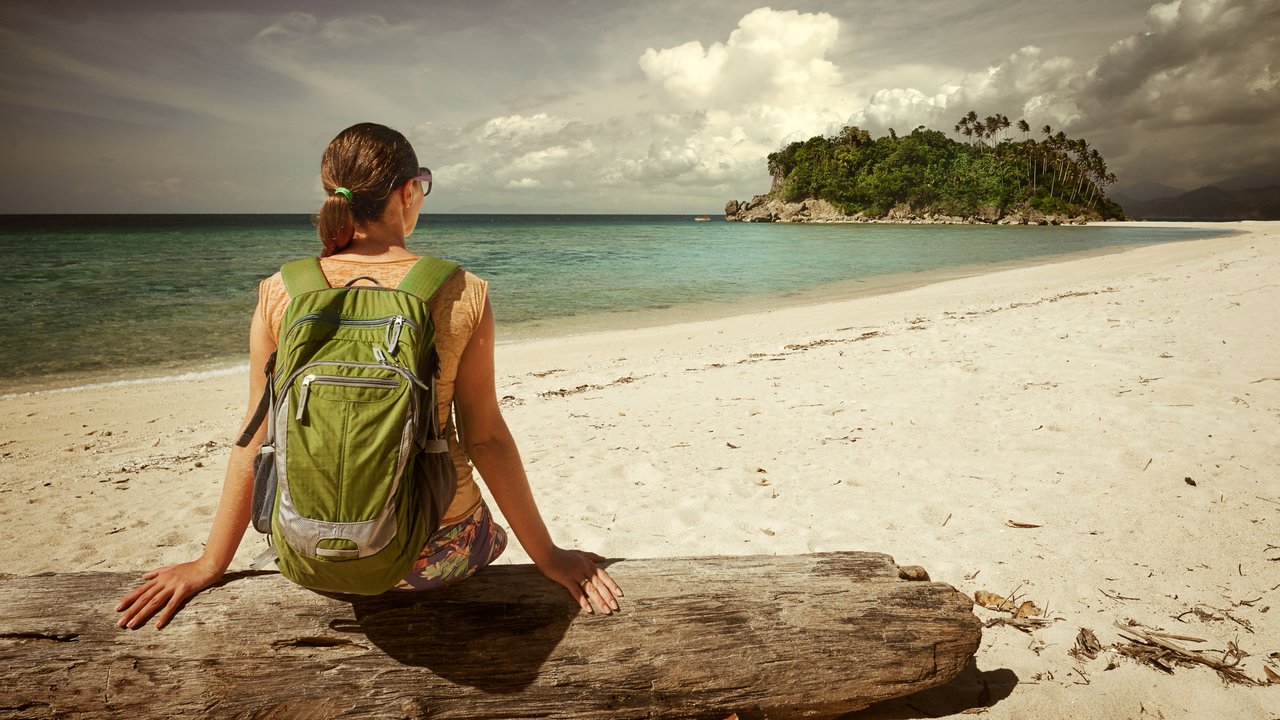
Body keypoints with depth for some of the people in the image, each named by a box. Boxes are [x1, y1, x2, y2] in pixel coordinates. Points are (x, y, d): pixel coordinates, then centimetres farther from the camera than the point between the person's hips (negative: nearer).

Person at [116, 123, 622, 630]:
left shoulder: (280, 294, -8)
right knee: (490, 533, 35)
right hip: (436, 554, -2)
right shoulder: (463, 294, -13)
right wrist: (546, 555, 2)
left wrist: (211, 564, 11)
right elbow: (485, 439, -10)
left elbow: (256, 443, -4)